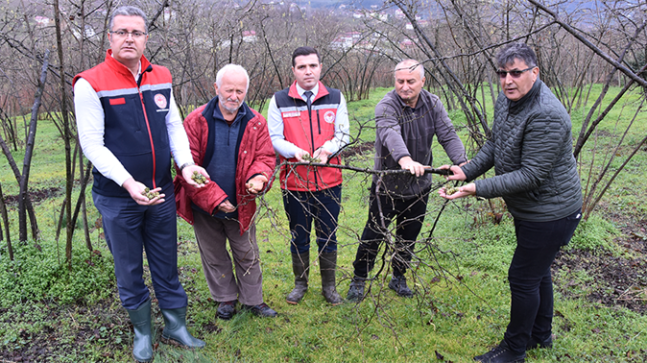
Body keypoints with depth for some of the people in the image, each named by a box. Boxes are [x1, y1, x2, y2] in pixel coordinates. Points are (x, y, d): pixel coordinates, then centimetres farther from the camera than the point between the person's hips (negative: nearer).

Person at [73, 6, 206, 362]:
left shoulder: (161, 78, 2)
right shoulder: (90, 84, -12)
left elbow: (174, 126, 9)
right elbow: (92, 144, -14)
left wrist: (186, 162, -8)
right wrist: (128, 184, -25)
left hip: (161, 192, 4)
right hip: (117, 198, -3)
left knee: (167, 265, 15)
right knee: (129, 271, 13)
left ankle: (176, 326, 33)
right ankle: (142, 331, 34)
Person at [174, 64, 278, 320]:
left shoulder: (255, 123, -4)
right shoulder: (196, 121, -12)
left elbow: (265, 157, -3)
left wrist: (258, 177, -28)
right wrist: (214, 198, -20)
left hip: (241, 204, 1)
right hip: (205, 207, -1)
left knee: (247, 255, 14)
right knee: (214, 256, 16)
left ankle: (253, 300, 32)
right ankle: (226, 299, 37)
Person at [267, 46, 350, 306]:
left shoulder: (335, 98, 5)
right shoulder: (279, 100, 1)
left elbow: (343, 135, 3)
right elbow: (274, 138, -1)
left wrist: (327, 149, -18)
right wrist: (295, 151, -20)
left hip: (329, 181, 1)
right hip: (294, 182, -1)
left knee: (328, 237, 11)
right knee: (299, 238, 13)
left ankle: (329, 286, 29)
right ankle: (300, 284, 33)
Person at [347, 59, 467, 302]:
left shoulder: (433, 104, -2)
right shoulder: (386, 106, -19)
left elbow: (448, 135, -9)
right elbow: (390, 133, -39)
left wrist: (461, 162, -26)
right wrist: (404, 158, -59)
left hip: (419, 186, 5)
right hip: (387, 184, -4)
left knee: (409, 236, 18)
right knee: (374, 234, 7)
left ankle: (399, 278, 38)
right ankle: (359, 280, 26)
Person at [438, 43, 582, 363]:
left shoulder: (546, 116, -29)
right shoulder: (505, 101, 1)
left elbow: (530, 175, -29)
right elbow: (495, 145, 13)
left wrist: (478, 189, -31)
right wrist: (468, 171, 1)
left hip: (550, 214, -10)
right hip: (529, 210, 10)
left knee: (523, 277, 2)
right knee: (537, 273, 23)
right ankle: (540, 335, 44)